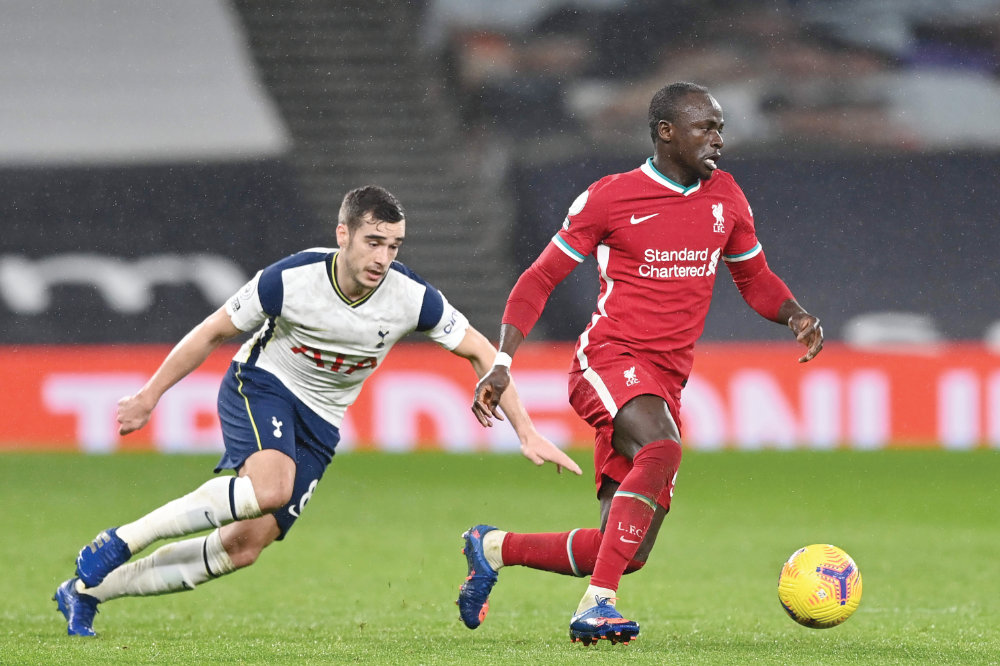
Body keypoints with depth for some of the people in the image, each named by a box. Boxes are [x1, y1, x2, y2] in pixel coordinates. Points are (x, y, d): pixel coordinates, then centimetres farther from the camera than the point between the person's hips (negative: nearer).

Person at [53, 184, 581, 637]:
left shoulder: (411, 297, -17)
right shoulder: (290, 280, -22)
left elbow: (480, 352, -4)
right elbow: (213, 333, -8)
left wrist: (527, 434, -8)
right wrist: (148, 398, -1)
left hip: (318, 426, 4)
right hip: (260, 387, -4)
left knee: (244, 547, -6)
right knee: (270, 487, -36)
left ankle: (87, 591, 7)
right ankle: (120, 542, -24)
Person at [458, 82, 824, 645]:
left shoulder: (726, 198, 12)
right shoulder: (609, 198, -3)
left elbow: (755, 279, 25)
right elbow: (540, 279, 3)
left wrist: (796, 315, 3)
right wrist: (502, 361, -8)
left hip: (667, 382, 6)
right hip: (610, 361, -6)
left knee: (628, 553, 1)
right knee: (662, 448, -38)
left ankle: (493, 549, 25)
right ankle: (597, 605, -37)